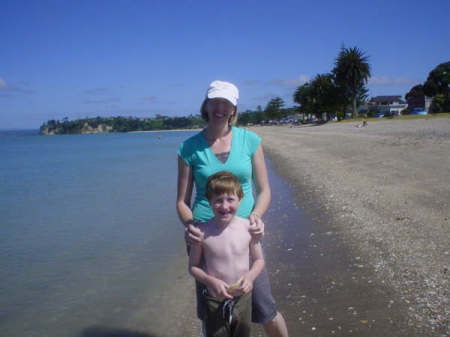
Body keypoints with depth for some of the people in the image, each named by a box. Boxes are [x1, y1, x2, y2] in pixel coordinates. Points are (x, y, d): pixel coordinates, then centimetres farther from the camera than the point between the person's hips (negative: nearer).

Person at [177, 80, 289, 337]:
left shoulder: (250, 140, 0)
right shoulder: (190, 148, -1)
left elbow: (264, 190, 4)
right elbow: (182, 201, 3)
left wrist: (256, 216, -15)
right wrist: (189, 225, -17)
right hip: (205, 236, 0)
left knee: (265, 310, 2)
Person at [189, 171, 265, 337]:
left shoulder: (248, 227, -13)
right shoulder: (203, 233, -17)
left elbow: (259, 259, 1)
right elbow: (193, 266, -5)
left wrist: (250, 276, -18)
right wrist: (211, 281, -21)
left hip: (243, 299, 2)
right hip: (215, 301, -1)